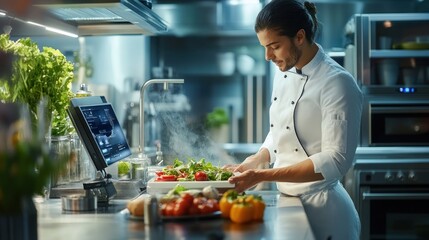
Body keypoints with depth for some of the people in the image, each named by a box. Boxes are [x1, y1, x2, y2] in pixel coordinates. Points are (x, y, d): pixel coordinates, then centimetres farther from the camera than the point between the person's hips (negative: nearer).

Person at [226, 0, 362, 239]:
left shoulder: (337, 83, -18)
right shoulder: (283, 74, 6)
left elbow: (335, 161, -24)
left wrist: (263, 176, -25)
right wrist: (251, 164, -1)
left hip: (321, 209, -7)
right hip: (287, 201, 7)